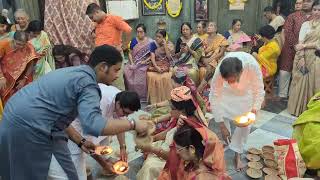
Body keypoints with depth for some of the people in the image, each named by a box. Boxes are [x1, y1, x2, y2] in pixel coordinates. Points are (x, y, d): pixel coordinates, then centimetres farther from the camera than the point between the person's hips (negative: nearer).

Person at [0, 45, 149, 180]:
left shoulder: (74, 72, 13)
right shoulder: (87, 84, -17)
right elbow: (93, 125, -33)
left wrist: (80, 141, 14)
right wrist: (133, 124, -21)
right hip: (27, 128, -10)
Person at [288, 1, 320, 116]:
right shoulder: (306, 24, 6)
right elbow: (300, 42, -3)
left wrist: (305, 45, -13)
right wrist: (301, 58, -12)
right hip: (303, 57, 0)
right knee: (300, 82, 3)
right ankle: (298, 108, 14)